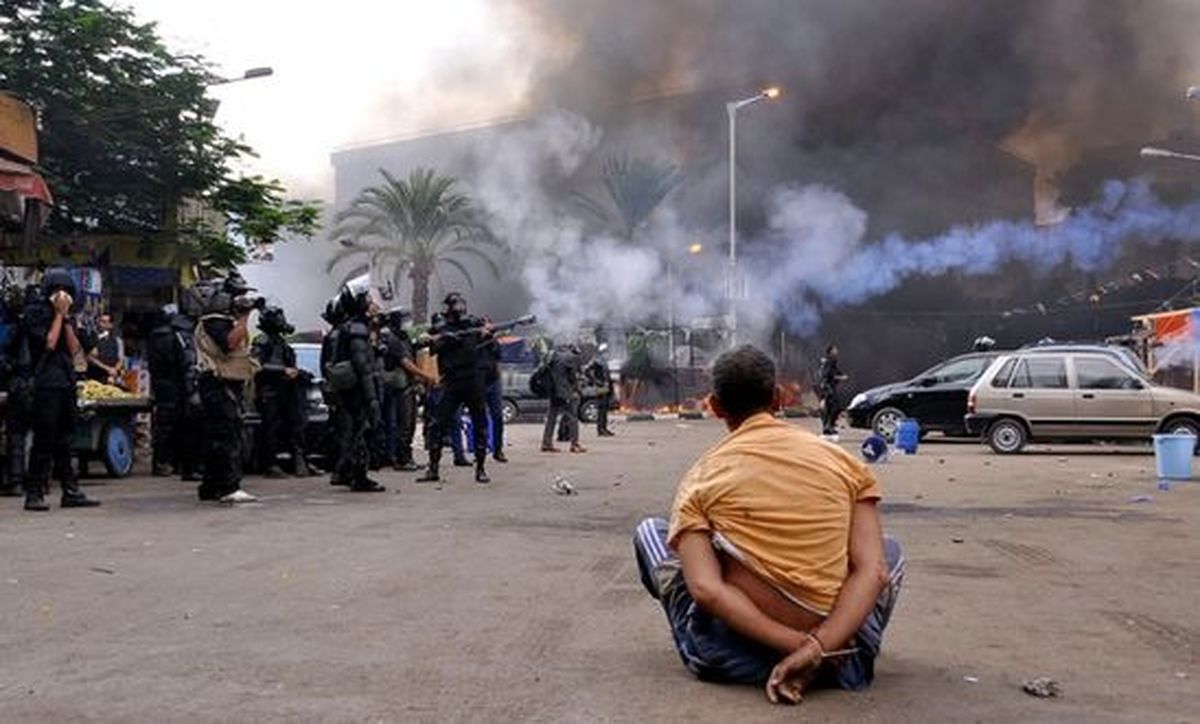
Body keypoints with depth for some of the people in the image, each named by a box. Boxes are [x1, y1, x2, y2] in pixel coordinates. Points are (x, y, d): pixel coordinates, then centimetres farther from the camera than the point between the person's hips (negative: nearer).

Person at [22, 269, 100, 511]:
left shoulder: (68, 317, 17)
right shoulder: (35, 313, -1)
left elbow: (74, 349, 5)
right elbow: (49, 343, -13)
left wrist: (66, 318, -1)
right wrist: (58, 314, -7)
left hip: (67, 383, 6)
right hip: (46, 384, -6)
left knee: (65, 440, 9)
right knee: (44, 439, -7)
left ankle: (71, 491, 11)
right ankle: (34, 493, -3)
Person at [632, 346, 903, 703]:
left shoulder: (702, 476, -1)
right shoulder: (842, 460, 3)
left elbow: (705, 589, -16)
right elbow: (873, 572, -10)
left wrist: (798, 645, -16)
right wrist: (817, 647, -18)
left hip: (733, 655, -1)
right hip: (842, 655, 1)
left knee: (650, 531, 23)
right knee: (889, 550, 32)